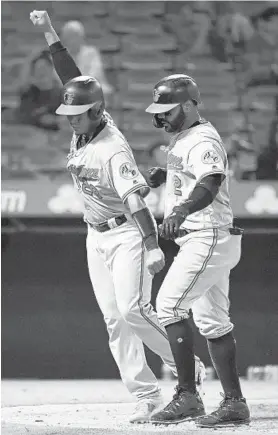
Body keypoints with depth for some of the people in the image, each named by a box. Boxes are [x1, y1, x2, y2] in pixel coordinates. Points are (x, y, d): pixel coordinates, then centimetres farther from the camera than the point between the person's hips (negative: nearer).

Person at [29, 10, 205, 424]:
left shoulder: (114, 149, -22)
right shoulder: (84, 128, -1)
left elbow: (135, 198, -29)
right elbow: (73, 78, 3)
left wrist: (152, 246, -37)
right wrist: (49, 33, 0)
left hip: (127, 234, -8)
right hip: (97, 237, 8)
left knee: (132, 309, -18)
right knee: (114, 320, 1)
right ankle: (146, 395, 1)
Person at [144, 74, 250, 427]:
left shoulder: (203, 142, -15)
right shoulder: (180, 139, 16)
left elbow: (210, 186, -34)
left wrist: (181, 211, -52)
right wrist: (163, 176, 15)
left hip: (209, 236, -11)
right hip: (197, 239, 11)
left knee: (169, 305, -16)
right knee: (212, 321, 10)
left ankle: (187, 396, -15)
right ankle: (234, 402, 12)